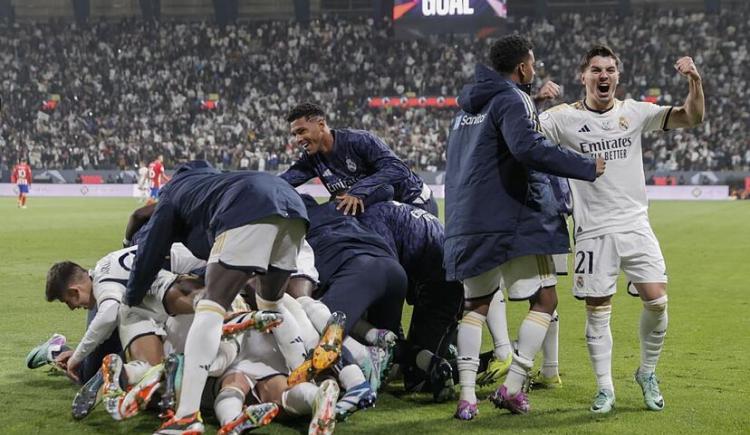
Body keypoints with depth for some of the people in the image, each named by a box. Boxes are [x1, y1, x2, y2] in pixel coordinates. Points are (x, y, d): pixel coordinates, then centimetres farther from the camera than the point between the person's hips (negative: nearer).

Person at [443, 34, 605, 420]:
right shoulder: (512, 100, -8)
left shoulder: (469, 106, 19)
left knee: (478, 304, 15)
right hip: (511, 221, -8)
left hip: (467, 223, 8)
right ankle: (512, 387, -6)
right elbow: (529, 148, -25)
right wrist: (586, 168, -21)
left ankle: (467, 395, 6)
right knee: (544, 301, 2)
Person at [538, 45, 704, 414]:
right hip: (593, 231, -2)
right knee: (597, 310, 1)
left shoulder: (635, 112, 5)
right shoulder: (564, 117, -2)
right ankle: (605, 389, 14)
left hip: (635, 226, 2)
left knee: (657, 300, -5)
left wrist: (694, 81, -11)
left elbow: (692, 118, 5)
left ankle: (647, 373, 18)